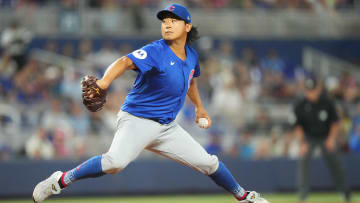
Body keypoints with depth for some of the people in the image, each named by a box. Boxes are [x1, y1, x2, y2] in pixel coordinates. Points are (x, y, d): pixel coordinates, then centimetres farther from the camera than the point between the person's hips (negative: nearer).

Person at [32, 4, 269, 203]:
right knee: (116, 161, -32)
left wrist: (199, 107, 36)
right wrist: (105, 81, -53)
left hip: (168, 126, 7)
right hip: (137, 120, -7)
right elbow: (126, 62, -34)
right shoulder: (155, 51, -16)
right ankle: (60, 181, -20)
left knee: (207, 162, 9)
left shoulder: (191, 56, 7)